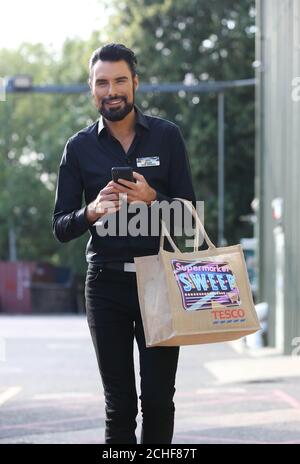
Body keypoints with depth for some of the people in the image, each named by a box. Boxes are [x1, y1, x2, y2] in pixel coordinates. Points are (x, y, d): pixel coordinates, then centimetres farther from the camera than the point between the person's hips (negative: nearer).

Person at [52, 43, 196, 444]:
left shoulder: (167, 136, 5)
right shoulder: (79, 148, 7)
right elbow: (61, 227, 6)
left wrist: (152, 200, -17)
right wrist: (93, 211, -15)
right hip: (106, 284, 1)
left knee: (158, 399, -4)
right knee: (119, 405, 1)